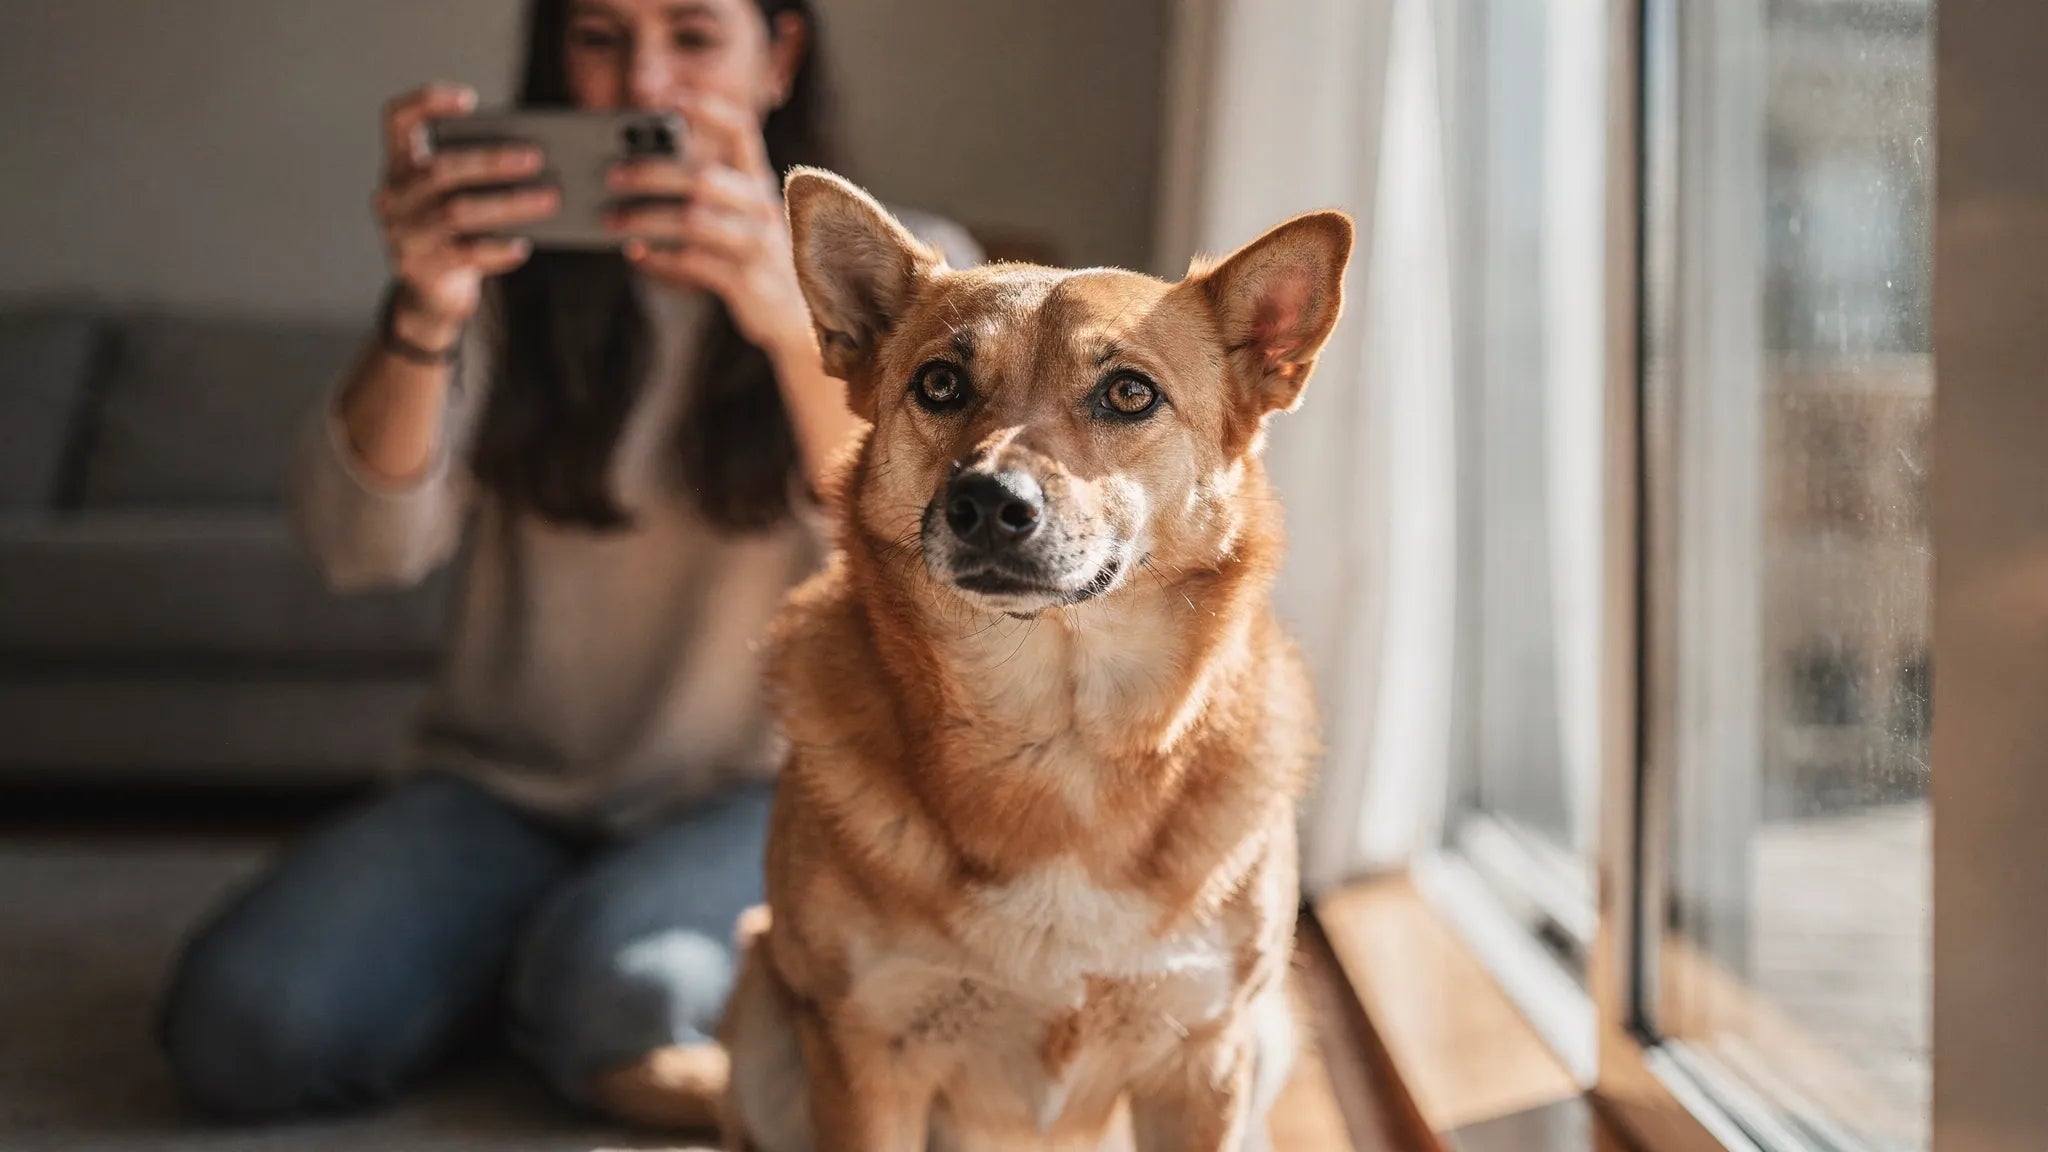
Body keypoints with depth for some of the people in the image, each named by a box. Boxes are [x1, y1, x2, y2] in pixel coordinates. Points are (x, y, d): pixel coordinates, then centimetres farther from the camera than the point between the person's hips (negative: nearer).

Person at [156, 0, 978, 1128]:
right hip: (507, 788, 2)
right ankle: (538, 952, 6)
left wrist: (793, 321, -36)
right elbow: (365, 549, -9)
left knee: (616, 987, -34)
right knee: (237, 1024, -23)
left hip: (776, 790, -2)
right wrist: (421, 320, -28)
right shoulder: (508, 271, 4)